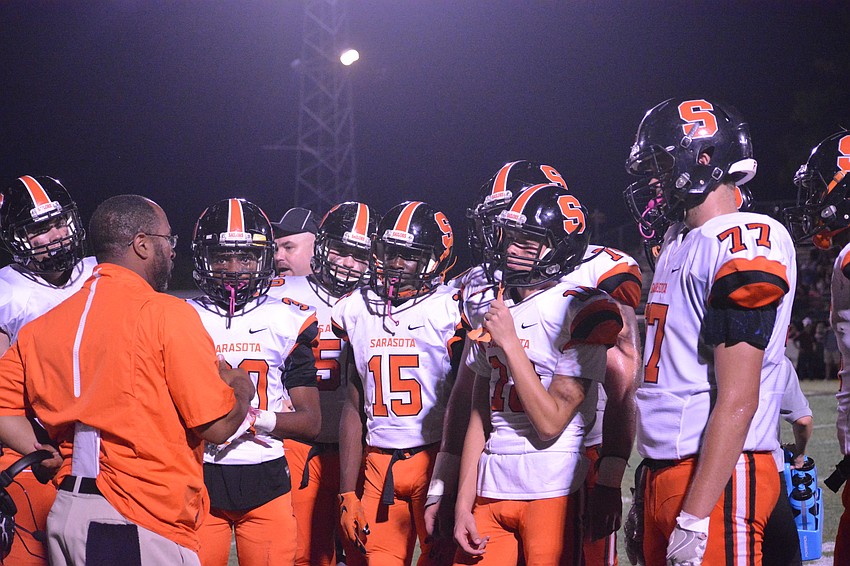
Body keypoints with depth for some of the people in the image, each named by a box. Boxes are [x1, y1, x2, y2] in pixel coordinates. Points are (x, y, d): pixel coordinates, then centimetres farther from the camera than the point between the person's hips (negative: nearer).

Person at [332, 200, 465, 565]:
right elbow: (353, 407, 12)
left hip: (436, 460, -4)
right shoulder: (356, 310, 9)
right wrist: (347, 493, 10)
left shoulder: (451, 311, -6)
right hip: (378, 465, 4)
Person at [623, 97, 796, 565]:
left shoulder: (746, 245, -13)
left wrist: (695, 518, -21)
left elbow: (738, 400, -18)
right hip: (664, 473, 9)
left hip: (719, 476, -9)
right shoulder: (679, 242, 17)